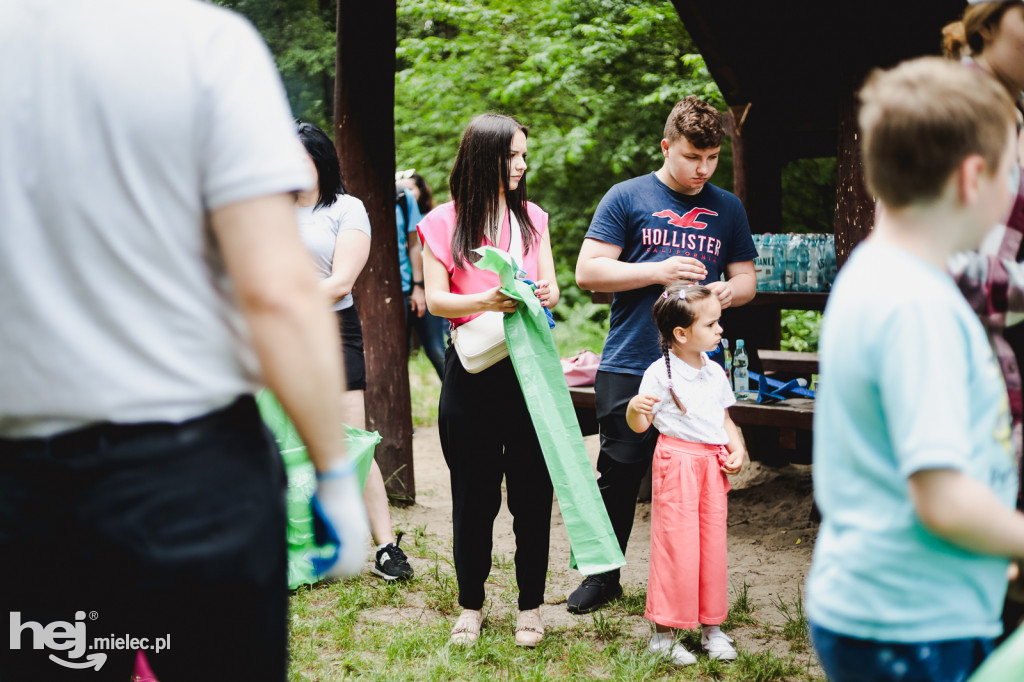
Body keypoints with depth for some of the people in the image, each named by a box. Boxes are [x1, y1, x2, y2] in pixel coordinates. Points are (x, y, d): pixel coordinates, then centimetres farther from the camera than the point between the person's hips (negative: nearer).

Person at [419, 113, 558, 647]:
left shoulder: (532, 217, 11)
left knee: (532, 492, 3)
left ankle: (530, 605, 16)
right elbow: (435, 299, -5)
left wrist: (544, 294, -17)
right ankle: (471, 605, 20)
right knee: (474, 496, 6)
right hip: (471, 369, -2)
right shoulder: (444, 222, 1)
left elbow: (551, 289, 8)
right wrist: (484, 301, -24)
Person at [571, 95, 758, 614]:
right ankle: (603, 575, 20)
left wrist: (729, 291, -7)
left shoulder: (727, 209, 14)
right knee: (619, 474, 3)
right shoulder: (627, 198, 3)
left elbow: (746, 279, 18)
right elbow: (588, 271, -3)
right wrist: (658, 271, -12)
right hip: (629, 365, -2)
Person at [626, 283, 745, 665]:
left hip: (713, 463, 6)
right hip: (677, 460, -6)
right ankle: (662, 634, 4)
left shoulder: (715, 372, 11)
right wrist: (635, 409, -31)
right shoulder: (661, 373, -10)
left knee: (713, 542, 9)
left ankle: (711, 627, 21)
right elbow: (639, 425, -9)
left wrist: (738, 449, 3)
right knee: (676, 544, -5)